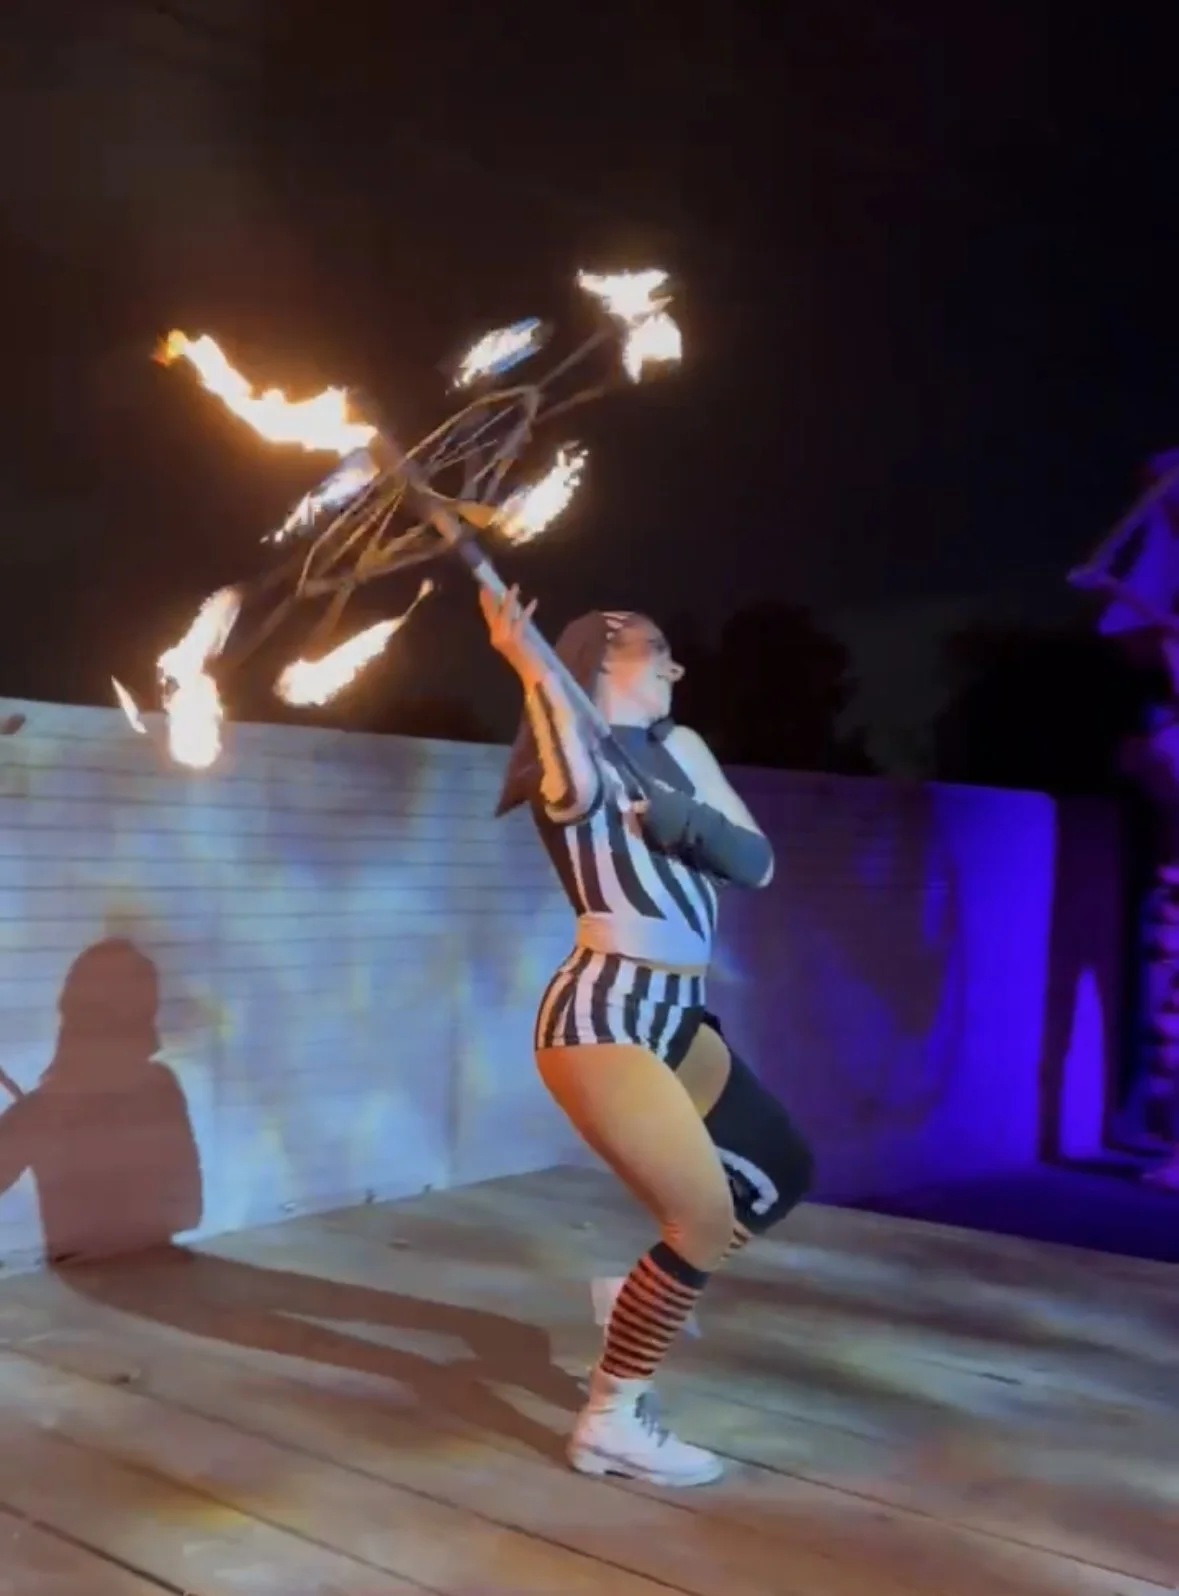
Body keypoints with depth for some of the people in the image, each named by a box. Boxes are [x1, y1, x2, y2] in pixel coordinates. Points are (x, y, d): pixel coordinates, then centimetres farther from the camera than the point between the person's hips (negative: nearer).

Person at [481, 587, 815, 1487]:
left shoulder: (680, 747, 14)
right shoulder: (569, 754, -6)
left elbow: (757, 864, 7)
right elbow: (582, 792, -31)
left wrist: (692, 822, -11)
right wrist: (534, 669, -26)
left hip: (678, 1016, 9)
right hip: (605, 1016, -9)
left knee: (783, 1173, 19)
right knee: (707, 1220, -9)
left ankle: (646, 1300, 32)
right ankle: (610, 1421, 6)